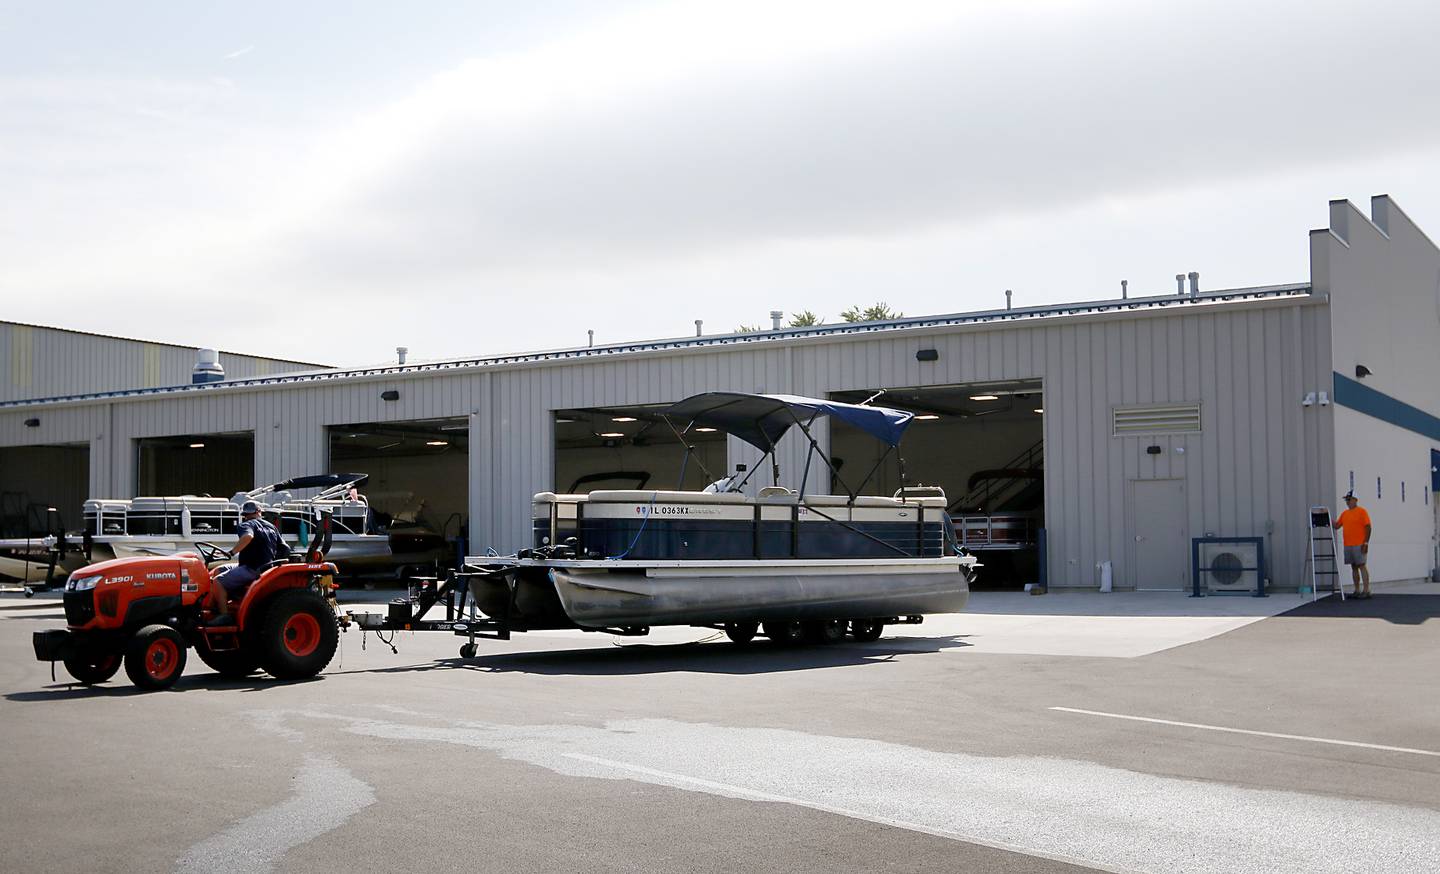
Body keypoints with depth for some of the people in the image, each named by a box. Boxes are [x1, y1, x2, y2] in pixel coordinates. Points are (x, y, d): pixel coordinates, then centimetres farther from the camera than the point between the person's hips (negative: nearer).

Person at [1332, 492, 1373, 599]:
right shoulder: (1344, 513, 16)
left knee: (1362, 566, -7)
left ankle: (1366, 590, -7)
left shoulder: (1361, 511, -5)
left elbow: (1368, 527, -9)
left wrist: (1366, 542, -14)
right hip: (1348, 546, 7)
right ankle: (1357, 590, 13)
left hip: (1359, 545, -7)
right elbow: (1336, 525, 16)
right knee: (1353, 567, 9)